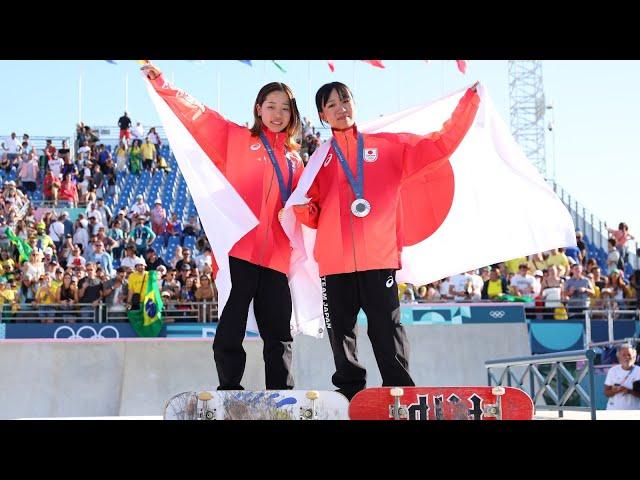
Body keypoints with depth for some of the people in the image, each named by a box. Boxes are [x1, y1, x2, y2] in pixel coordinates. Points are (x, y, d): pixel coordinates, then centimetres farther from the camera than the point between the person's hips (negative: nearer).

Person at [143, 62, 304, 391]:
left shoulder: (293, 158, 19)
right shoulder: (235, 137, 8)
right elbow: (196, 114, 1)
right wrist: (161, 84, -9)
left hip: (275, 256, 4)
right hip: (238, 249, -4)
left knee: (279, 336, 7)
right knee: (230, 332, -2)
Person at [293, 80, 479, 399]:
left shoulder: (389, 145, 11)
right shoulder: (320, 159, 15)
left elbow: (441, 144, 6)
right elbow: (315, 217, 16)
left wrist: (470, 101, 1)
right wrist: (301, 207, -6)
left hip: (379, 257, -2)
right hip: (335, 262, 2)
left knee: (387, 331, -3)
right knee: (341, 334, 6)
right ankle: (350, 394, 16)